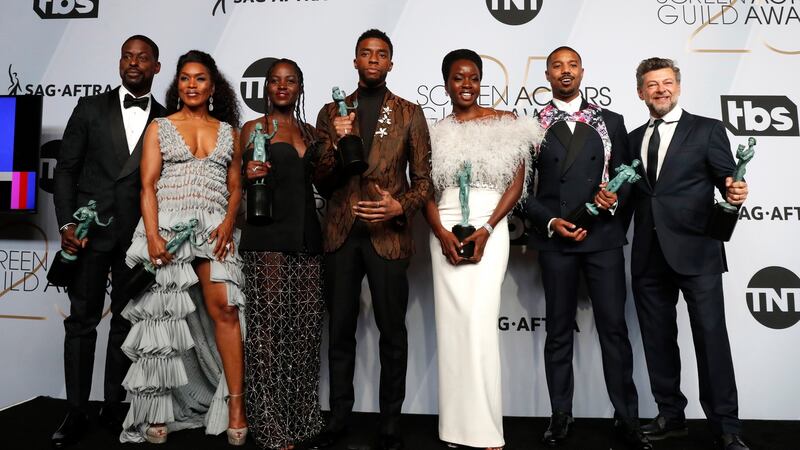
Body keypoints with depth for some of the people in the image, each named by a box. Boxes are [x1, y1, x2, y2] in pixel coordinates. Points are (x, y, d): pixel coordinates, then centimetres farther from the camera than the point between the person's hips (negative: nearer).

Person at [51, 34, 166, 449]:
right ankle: (76, 412, 13)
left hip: (137, 236, 1)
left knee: (126, 322, 8)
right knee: (82, 320, 4)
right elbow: (65, 169, 3)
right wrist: (66, 223, -7)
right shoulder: (90, 108, 6)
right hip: (90, 230, 0)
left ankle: (113, 407, 21)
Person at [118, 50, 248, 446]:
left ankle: (236, 408, -8)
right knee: (163, 316, 3)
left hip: (213, 228, 1)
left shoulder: (228, 131, 14)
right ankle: (158, 411, 15)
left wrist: (228, 222, -8)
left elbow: (236, 187, 11)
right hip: (167, 225, 0)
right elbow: (148, 185, 0)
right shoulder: (159, 128, 10)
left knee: (224, 308, -13)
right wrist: (152, 235, -13)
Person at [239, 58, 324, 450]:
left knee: (305, 326, 5)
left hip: (306, 234, 5)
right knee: (269, 325, -4)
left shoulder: (310, 132, 18)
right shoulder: (253, 128, 6)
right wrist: (250, 176, -18)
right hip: (268, 235, -4)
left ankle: (301, 418, 17)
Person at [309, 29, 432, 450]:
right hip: (341, 235, 2)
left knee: (392, 331, 5)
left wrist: (400, 207, -15)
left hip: (389, 235, -1)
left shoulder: (410, 113, 6)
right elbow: (321, 181, 5)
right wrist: (337, 142, -12)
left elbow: (423, 179, 4)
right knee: (340, 329, 10)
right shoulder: (332, 112, 9)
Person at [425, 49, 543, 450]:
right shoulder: (435, 131, 11)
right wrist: (441, 232, -7)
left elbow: (517, 183, 0)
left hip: (490, 228, -2)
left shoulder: (506, 123, 4)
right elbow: (425, 190, 9)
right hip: (444, 232, 3)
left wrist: (486, 229, -10)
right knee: (451, 322, 3)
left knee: (480, 322, -10)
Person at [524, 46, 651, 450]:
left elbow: (627, 175, 11)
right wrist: (550, 222, -9)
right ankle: (561, 416, 19)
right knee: (559, 330, 8)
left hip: (604, 236, 1)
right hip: (554, 239, 0)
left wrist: (614, 199, -9)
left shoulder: (610, 121, 11)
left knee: (614, 327, 1)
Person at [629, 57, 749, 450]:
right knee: (658, 339, 11)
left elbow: (727, 179, -2)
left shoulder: (708, 130, 4)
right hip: (648, 255, 4)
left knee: (711, 338, -3)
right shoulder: (633, 139, 16)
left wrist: (735, 192, -24)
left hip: (696, 251, -4)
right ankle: (670, 416, 25)